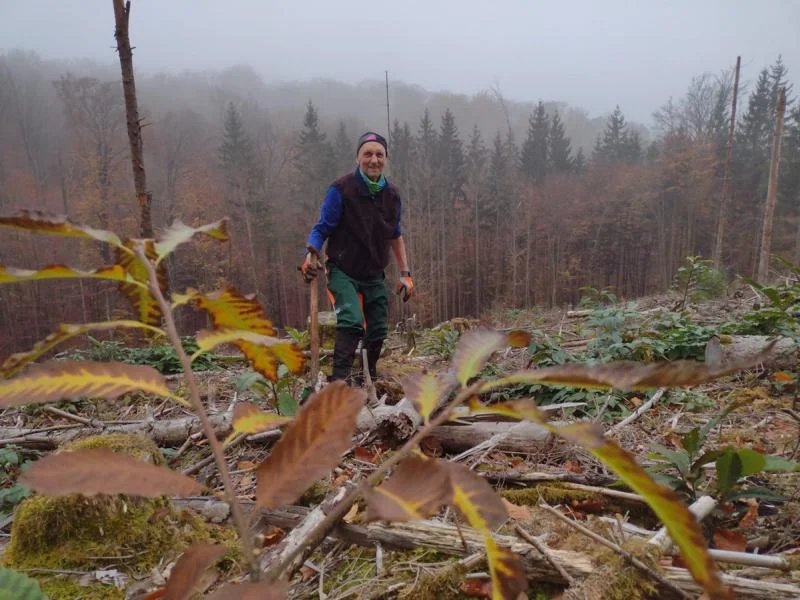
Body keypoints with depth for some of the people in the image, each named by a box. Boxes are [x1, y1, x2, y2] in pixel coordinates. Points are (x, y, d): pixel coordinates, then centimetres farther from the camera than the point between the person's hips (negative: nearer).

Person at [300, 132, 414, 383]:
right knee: (352, 321, -26)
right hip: (343, 272, -5)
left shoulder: (392, 195, 2)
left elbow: (396, 235, 14)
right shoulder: (341, 190, -14)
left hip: (375, 276, 5)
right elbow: (322, 228, -11)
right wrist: (310, 255, -31)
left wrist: (405, 274, 12)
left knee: (378, 330, 8)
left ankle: (370, 378, 30)